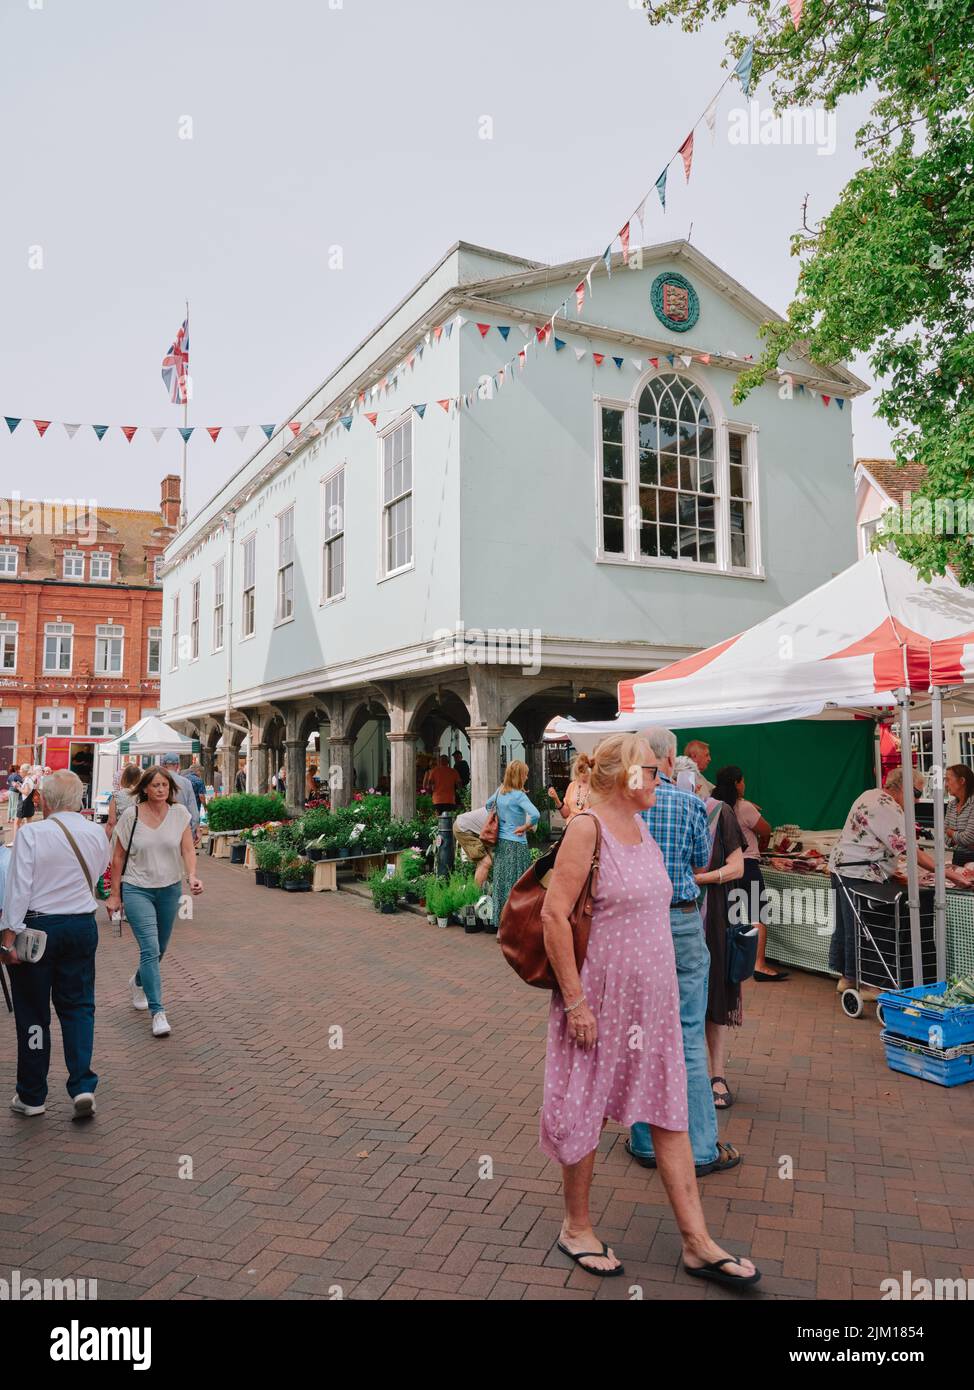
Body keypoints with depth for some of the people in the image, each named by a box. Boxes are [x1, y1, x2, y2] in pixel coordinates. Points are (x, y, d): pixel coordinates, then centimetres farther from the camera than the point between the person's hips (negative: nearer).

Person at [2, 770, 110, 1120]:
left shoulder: (31, 834, -14)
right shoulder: (97, 834, -1)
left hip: (36, 927, -3)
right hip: (83, 926, 3)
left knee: (32, 1012, 10)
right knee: (78, 1006, 12)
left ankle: (31, 1096, 20)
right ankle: (82, 1086, 2)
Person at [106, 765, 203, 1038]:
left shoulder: (179, 813, -3)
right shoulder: (131, 816, -7)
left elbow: (188, 849, -6)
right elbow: (118, 857, 0)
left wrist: (192, 876, -24)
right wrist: (114, 893, 1)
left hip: (169, 889, 3)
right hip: (136, 890, -3)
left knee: (159, 949, 18)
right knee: (150, 949, -14)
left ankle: (138, 982, 49)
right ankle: (157, 1012, -9)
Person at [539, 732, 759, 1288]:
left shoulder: (641, 828, 9)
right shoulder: (587, 828, -17)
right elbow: (555, 914, -21)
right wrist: (575, 1000, -21)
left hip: (652, 999, 8)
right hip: (602, 999, -7)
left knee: (671, 1111, 11)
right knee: (585, 1111, 10)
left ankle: (698, 1242, 22)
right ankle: (577, 1227, 30)